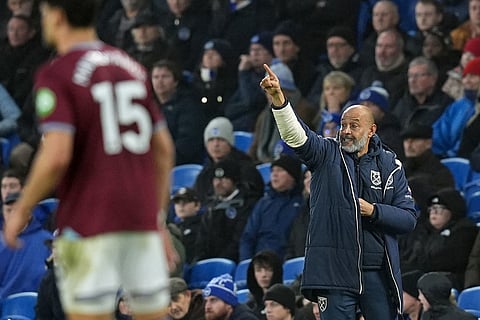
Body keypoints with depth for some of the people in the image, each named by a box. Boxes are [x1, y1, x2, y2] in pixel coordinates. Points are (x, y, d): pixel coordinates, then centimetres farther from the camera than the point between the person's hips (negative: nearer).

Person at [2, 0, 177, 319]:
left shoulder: (56, 75, -7)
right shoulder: (133, 68, 13)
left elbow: (56, 155, -18)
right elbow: (164, 149, 15)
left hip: (89, 220, -6)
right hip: (142, 217, 6)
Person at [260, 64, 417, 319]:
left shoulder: (390, 166, 7)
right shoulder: (327, 155, 5)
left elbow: (409, 218, 5)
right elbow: (294, 133, -13)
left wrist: (373, 211, -11)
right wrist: (277, 97, -29)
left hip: (378, 273, 1)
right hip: (334, 270, -1)